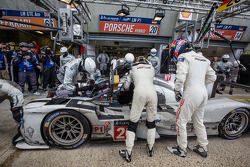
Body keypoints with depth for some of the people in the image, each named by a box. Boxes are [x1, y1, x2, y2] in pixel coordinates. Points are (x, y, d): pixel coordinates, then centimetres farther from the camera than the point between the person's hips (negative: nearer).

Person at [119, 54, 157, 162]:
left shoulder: (133, 68, 25)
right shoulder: (151, 68, 28)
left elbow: (126, 86, 27)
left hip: (140, 92, -2)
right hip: (152, 92, 3)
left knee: (133, 123, 8)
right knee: (151, 122, 21)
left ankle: (128, 153, 16)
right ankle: (150, 149, 33)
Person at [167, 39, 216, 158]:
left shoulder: (183, 57, -7)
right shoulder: (202, 58, 17)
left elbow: (180, 77, -20)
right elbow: (212, 77, 20)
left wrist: (177, 91, -7)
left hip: (191, 93, -8)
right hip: (203, 92, 9)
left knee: (181, 121, 5)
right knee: (198, 121, 21)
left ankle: (181, 149, 17)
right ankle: (202, 148, 34)